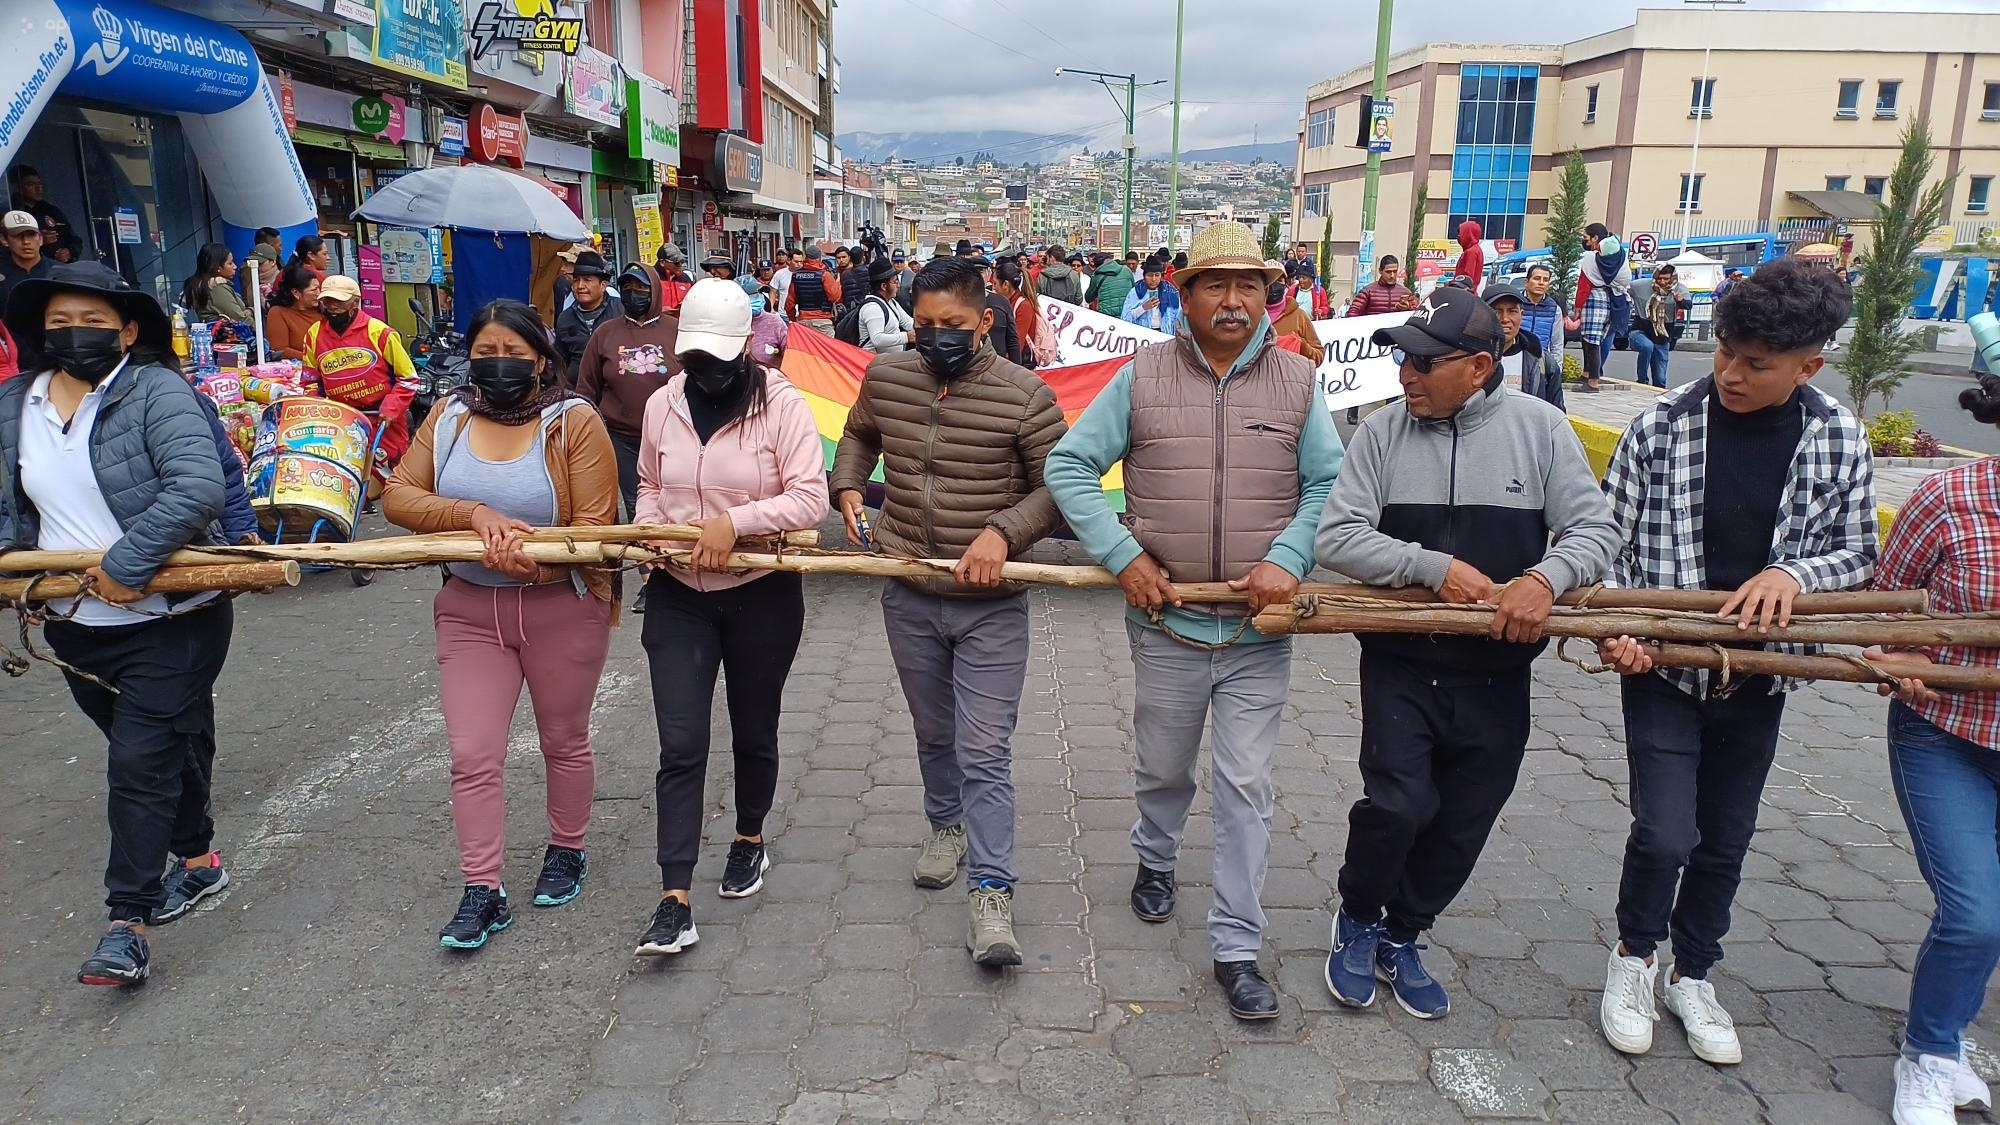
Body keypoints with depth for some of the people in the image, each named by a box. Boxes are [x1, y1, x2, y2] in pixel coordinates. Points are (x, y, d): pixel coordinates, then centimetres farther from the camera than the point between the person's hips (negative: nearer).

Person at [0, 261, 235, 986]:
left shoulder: (156, 392, -14)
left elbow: (198, 487, -28)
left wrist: (128, 562, -30)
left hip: (169, 623, -6)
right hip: (76, 627, 6)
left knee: (142, 763, -4)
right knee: (165, 745, 20)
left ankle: (129, 920, 5)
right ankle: (196, 858, 40)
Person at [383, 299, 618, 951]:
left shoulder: (575, 423, -10)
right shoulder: (449, 418, 2)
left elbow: (595, 526, -15)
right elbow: (398, 497, -7)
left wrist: (532, 558, -31)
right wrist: (474, 515, -22)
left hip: (562, 608, -2)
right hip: (470, 610, 3)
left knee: (564, 741, 15)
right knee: (473, 755, 0)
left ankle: (566, 851, 37)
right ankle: (483, 892, 10)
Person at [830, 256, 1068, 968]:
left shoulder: (1025, 395, -13)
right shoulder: (886, 376, 0)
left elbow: (1059, 485, -9)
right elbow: (859, 433, 21)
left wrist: (1003, 531, -23)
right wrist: (848, 487, 4)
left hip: (991, 608, -4)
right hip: (909, 597, 4)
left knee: (985, 752, -4)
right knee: (933, 732, 22)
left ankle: (990, 891, 4)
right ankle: (946, 826, 45)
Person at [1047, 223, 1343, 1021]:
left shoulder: (1296, 381, 1)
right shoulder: (1143, 376, -2)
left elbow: (1329, 484, 1)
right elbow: (1068, 466, -2)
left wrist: (1288, 559, -15)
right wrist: (1122, 555, -11)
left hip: (1260, 628, 0)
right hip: (1166, 620, 0)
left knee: (1246, 787, 3)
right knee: (1162, 768, 19)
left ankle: (1237, 947, 16)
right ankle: (1155, 860, 50)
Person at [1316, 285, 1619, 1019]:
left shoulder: (1539, 427, -3)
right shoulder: (1382, 432, -4)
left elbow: (1596, 530, -2)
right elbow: (1338, 538, -10)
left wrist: (1546, 578, -22)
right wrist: (1437, 568, -21)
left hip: (1496, 676, 2)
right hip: (1400, 664, -2)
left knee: (1461, 828, 12)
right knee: (1397, 805, -14)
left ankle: (1401, 939, 36)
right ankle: (1357, 920, 16)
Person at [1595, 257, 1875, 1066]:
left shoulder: (1839, 439, -4)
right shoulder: (1663, 424, -11)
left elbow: (1857, 555, 4)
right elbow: (1608, 541, -5)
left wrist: (1792, 573, -18)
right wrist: (1615, 631, -19)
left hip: (1761, 676, 3)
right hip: (1663, 668, -3)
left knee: (1725, 841, 15)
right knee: (1665, 834, -8)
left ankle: (1693, 975, 37)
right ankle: (1634, 955, 21)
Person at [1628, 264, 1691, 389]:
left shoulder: (1679, 289, -8)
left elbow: (1689, 304, -23)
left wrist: (1682, 301, -45)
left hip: (1662, 338, 2)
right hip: (1641, 331, -2)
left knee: (1660, 379, 2)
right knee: (1647, 346, -35)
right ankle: (1642, 381, -19)